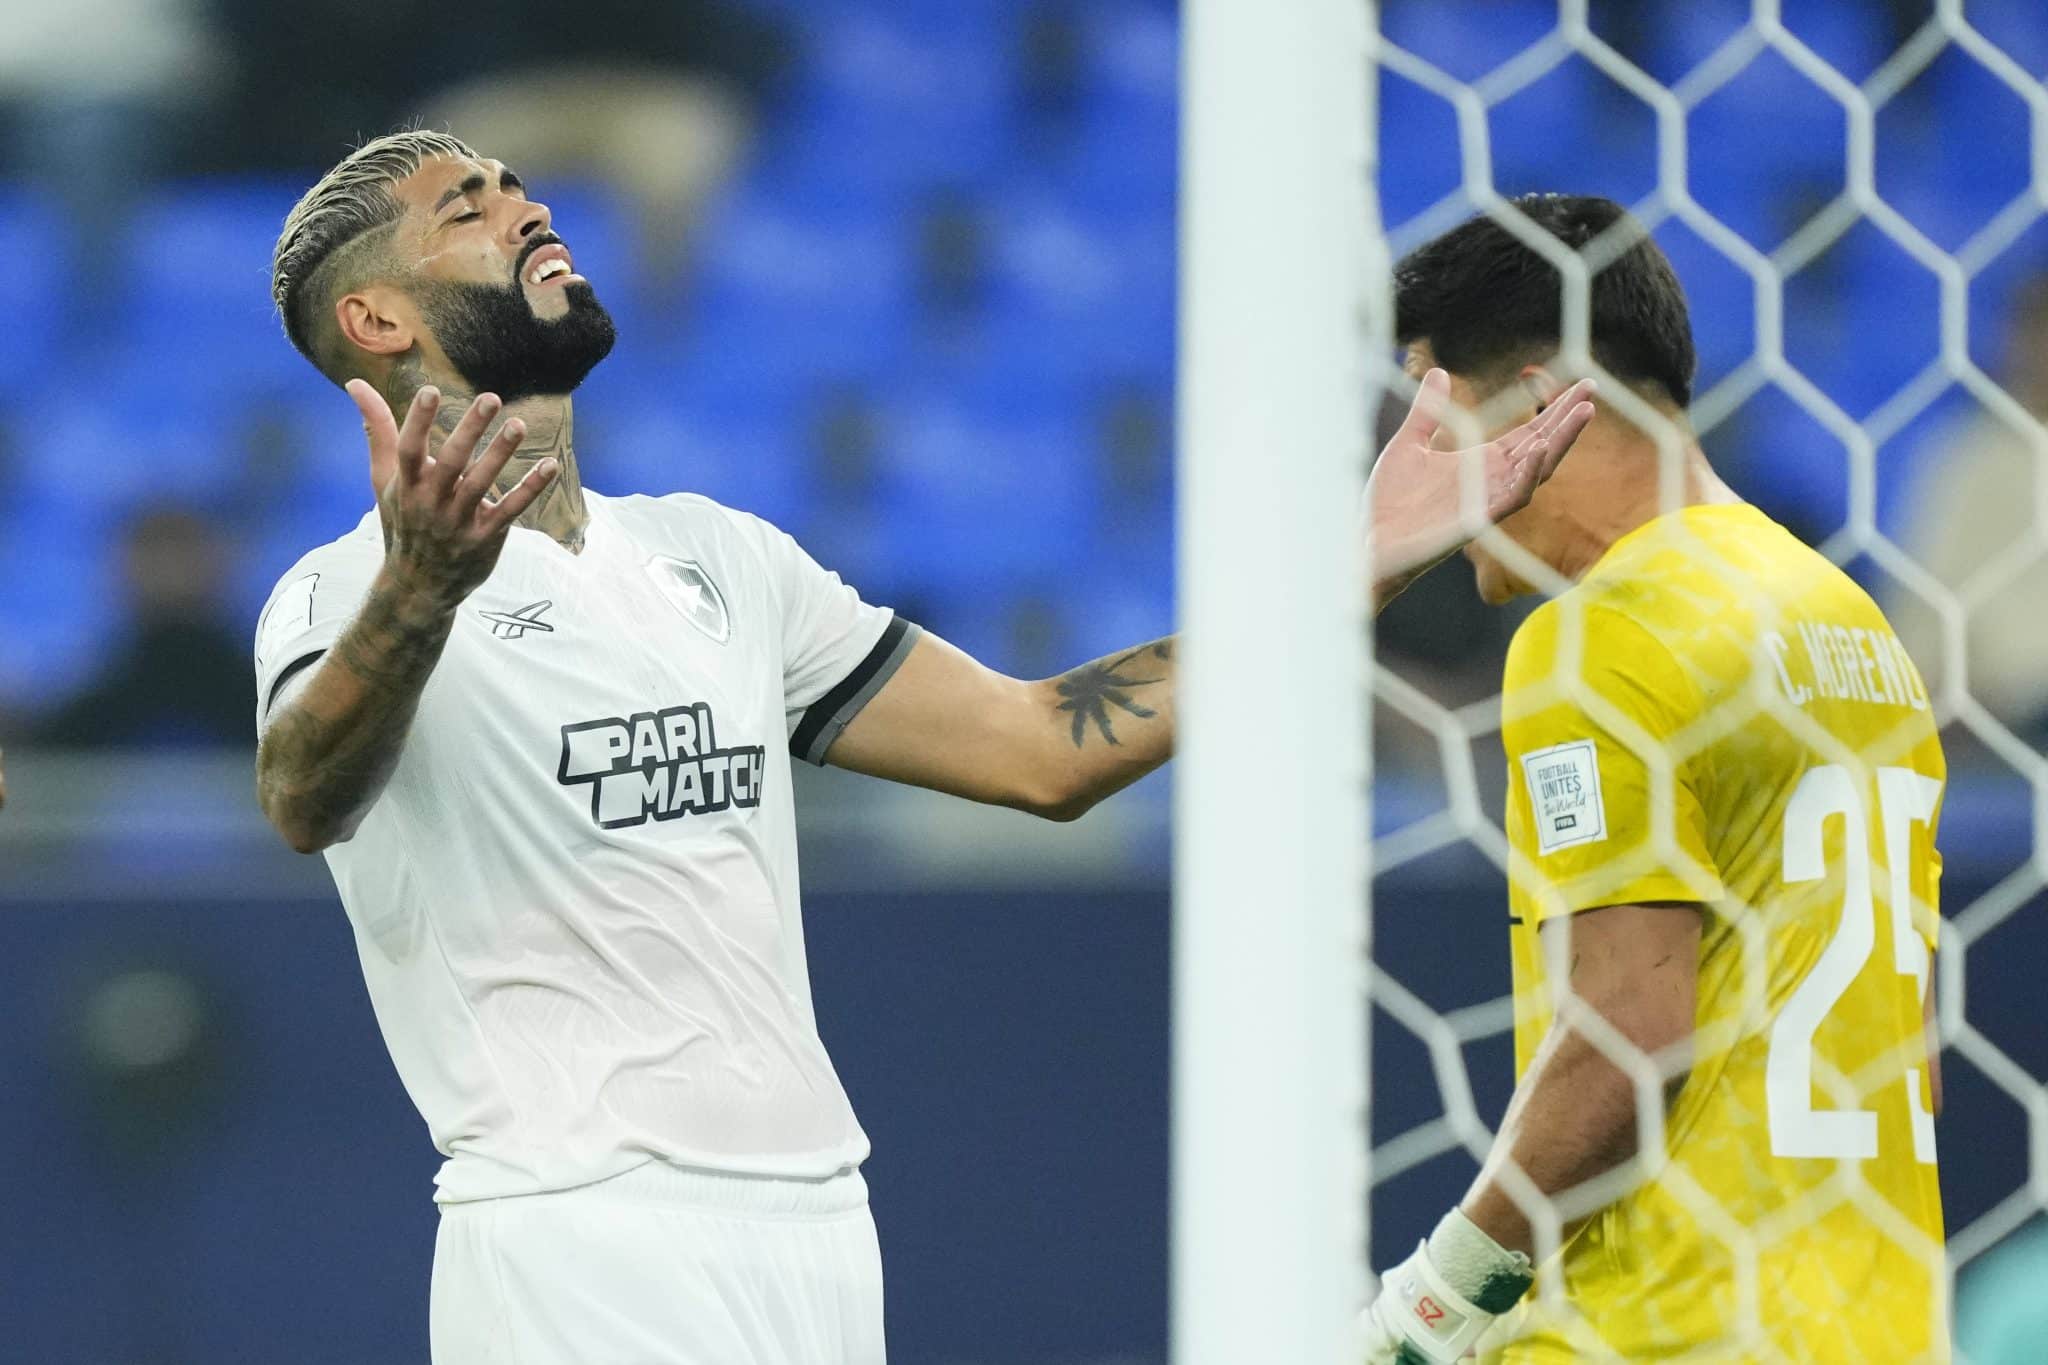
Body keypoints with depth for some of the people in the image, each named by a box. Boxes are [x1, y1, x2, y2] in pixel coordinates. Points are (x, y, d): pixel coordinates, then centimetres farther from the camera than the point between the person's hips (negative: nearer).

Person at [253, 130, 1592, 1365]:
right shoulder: (354, 591, -3)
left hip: (818, 1230, 6)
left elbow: (1041, 750, 19)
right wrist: (419, 593, -47)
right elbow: (306, 796, -26)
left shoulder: (715, 555, 19)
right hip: (578, 1247, -6)